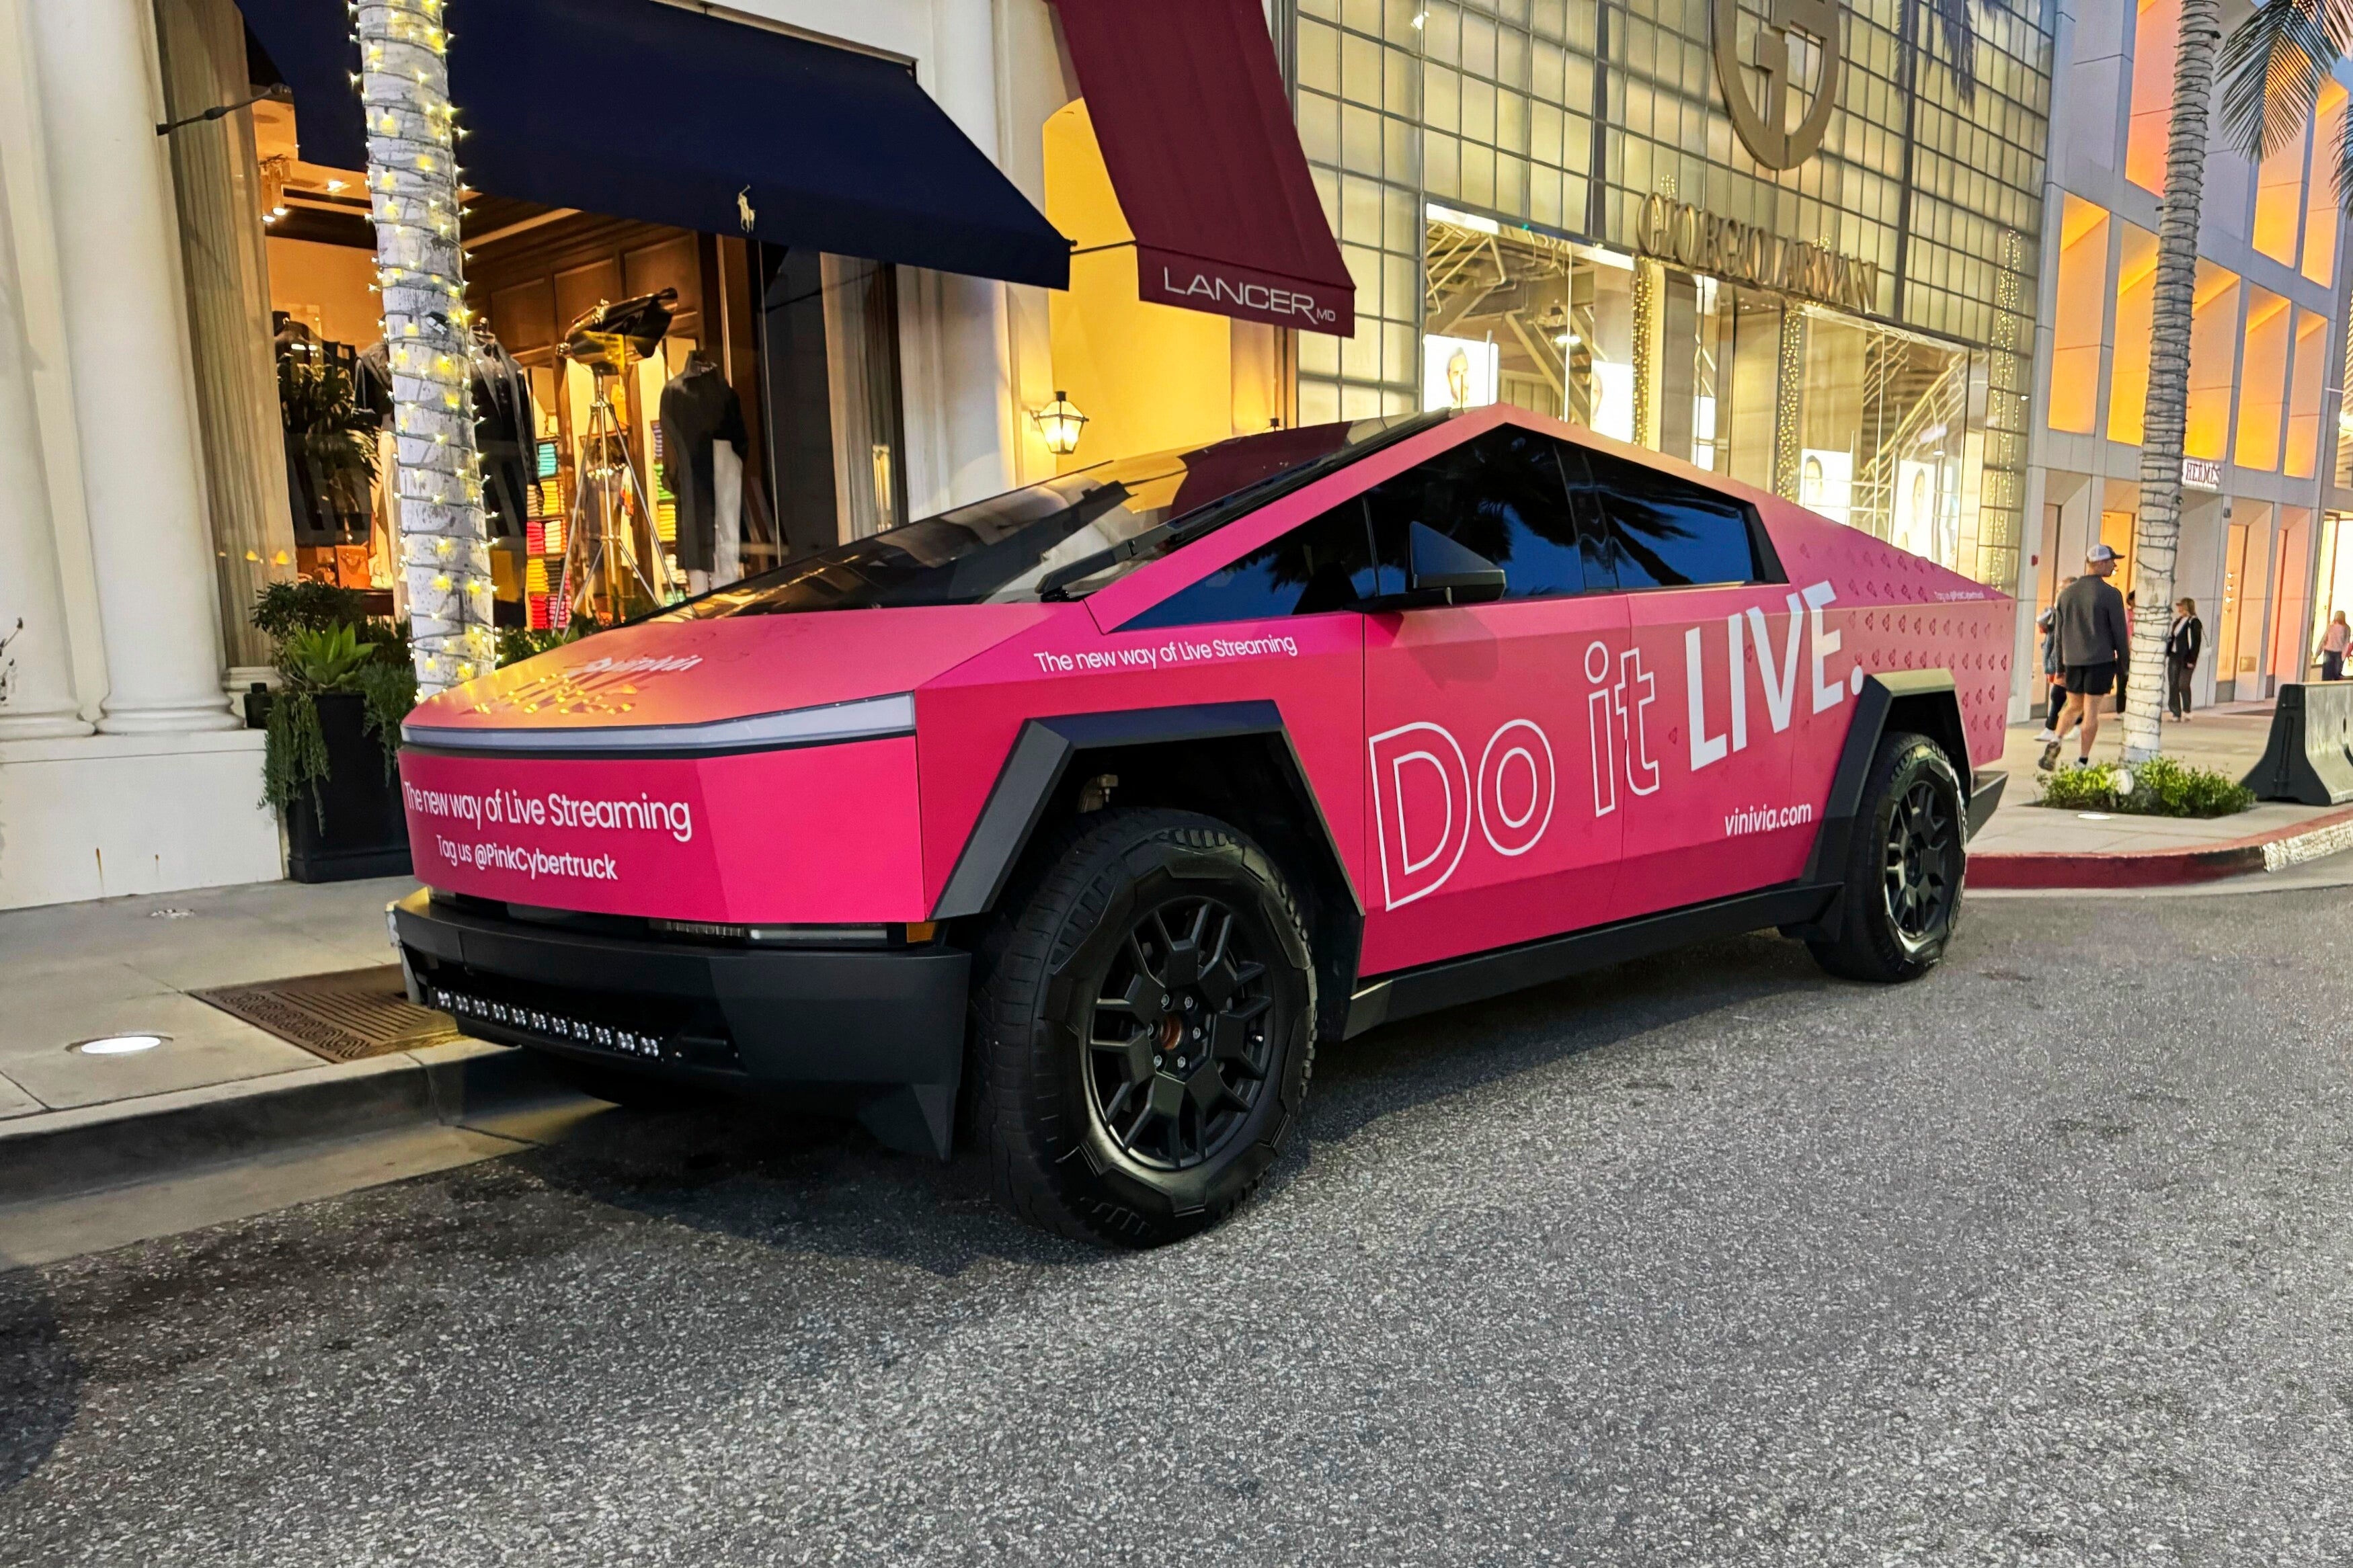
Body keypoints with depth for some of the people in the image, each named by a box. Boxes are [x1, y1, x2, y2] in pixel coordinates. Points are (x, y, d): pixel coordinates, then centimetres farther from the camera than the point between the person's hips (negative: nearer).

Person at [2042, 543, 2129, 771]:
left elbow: (2059, 635, 11)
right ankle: (2082, 761, 3)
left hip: (2073, 661, 4)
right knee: (2091, 711, 1)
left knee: (2074, 707, 16)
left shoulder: (2067, 594, 8)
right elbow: (2119, 633, -6)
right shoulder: (2110, 595, -8)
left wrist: (2060, 669, 16)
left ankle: (2056, 740, -7)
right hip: (2100, 660, -4)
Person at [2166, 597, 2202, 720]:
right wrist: (2166, 654, 10)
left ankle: (2187, 713, 0)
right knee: (2173, 685, 4)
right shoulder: (2178, 621, 16)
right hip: (2174, 657, 7)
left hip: (2186, 659, -7)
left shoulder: (2194, 623, -7)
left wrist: (2192, 660, -16)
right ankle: (2176, 714, 8)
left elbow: (2197, 643, -11)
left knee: (2183, 685, -8)